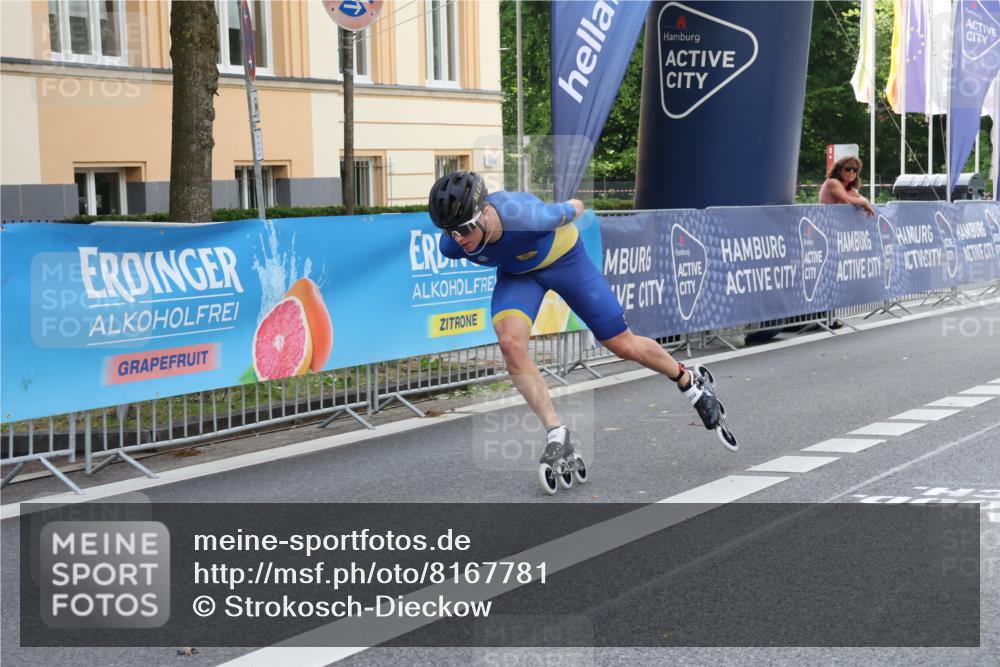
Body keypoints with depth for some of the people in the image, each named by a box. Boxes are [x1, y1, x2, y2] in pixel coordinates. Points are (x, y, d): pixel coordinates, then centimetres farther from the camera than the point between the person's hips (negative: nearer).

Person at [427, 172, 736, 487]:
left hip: (563, 259, -3)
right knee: (511, 343, -24)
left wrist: (574, 207, 4)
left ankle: (690, 383, 31)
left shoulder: (527, 216, -42)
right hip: (515, 272, 3)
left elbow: (573, 208, -19)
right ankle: (557, 435, -12)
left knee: (623, 345, 4)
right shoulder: (451, 245, -28)